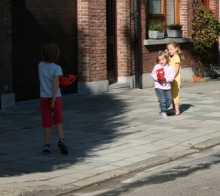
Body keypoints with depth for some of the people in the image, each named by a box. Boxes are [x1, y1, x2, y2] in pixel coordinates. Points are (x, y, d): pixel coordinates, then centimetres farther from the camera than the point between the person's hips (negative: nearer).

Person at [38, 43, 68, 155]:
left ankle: (46, 145, 6)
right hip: (55, 96, -3)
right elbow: (55, 83, -20)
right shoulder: (56, 68, -11)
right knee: (58, 120, 8)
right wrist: (54, 99, -20)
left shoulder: (40, 65, 3)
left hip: (44, 97, 3)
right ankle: (61, 140, -11)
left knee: (47, 122, 8)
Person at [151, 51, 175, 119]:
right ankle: (163, 112, 3)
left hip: (167, 87, 3)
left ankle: (163, 110, 24)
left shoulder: (170, 68, -2)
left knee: (169, 99, 7)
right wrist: (157, 78, -18)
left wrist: (166, 79, -23)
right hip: (159, 87, -3)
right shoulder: (157, 67, -2)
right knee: (162, 100, -8)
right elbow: (153, 74, 1)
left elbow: (172, 77, -7)